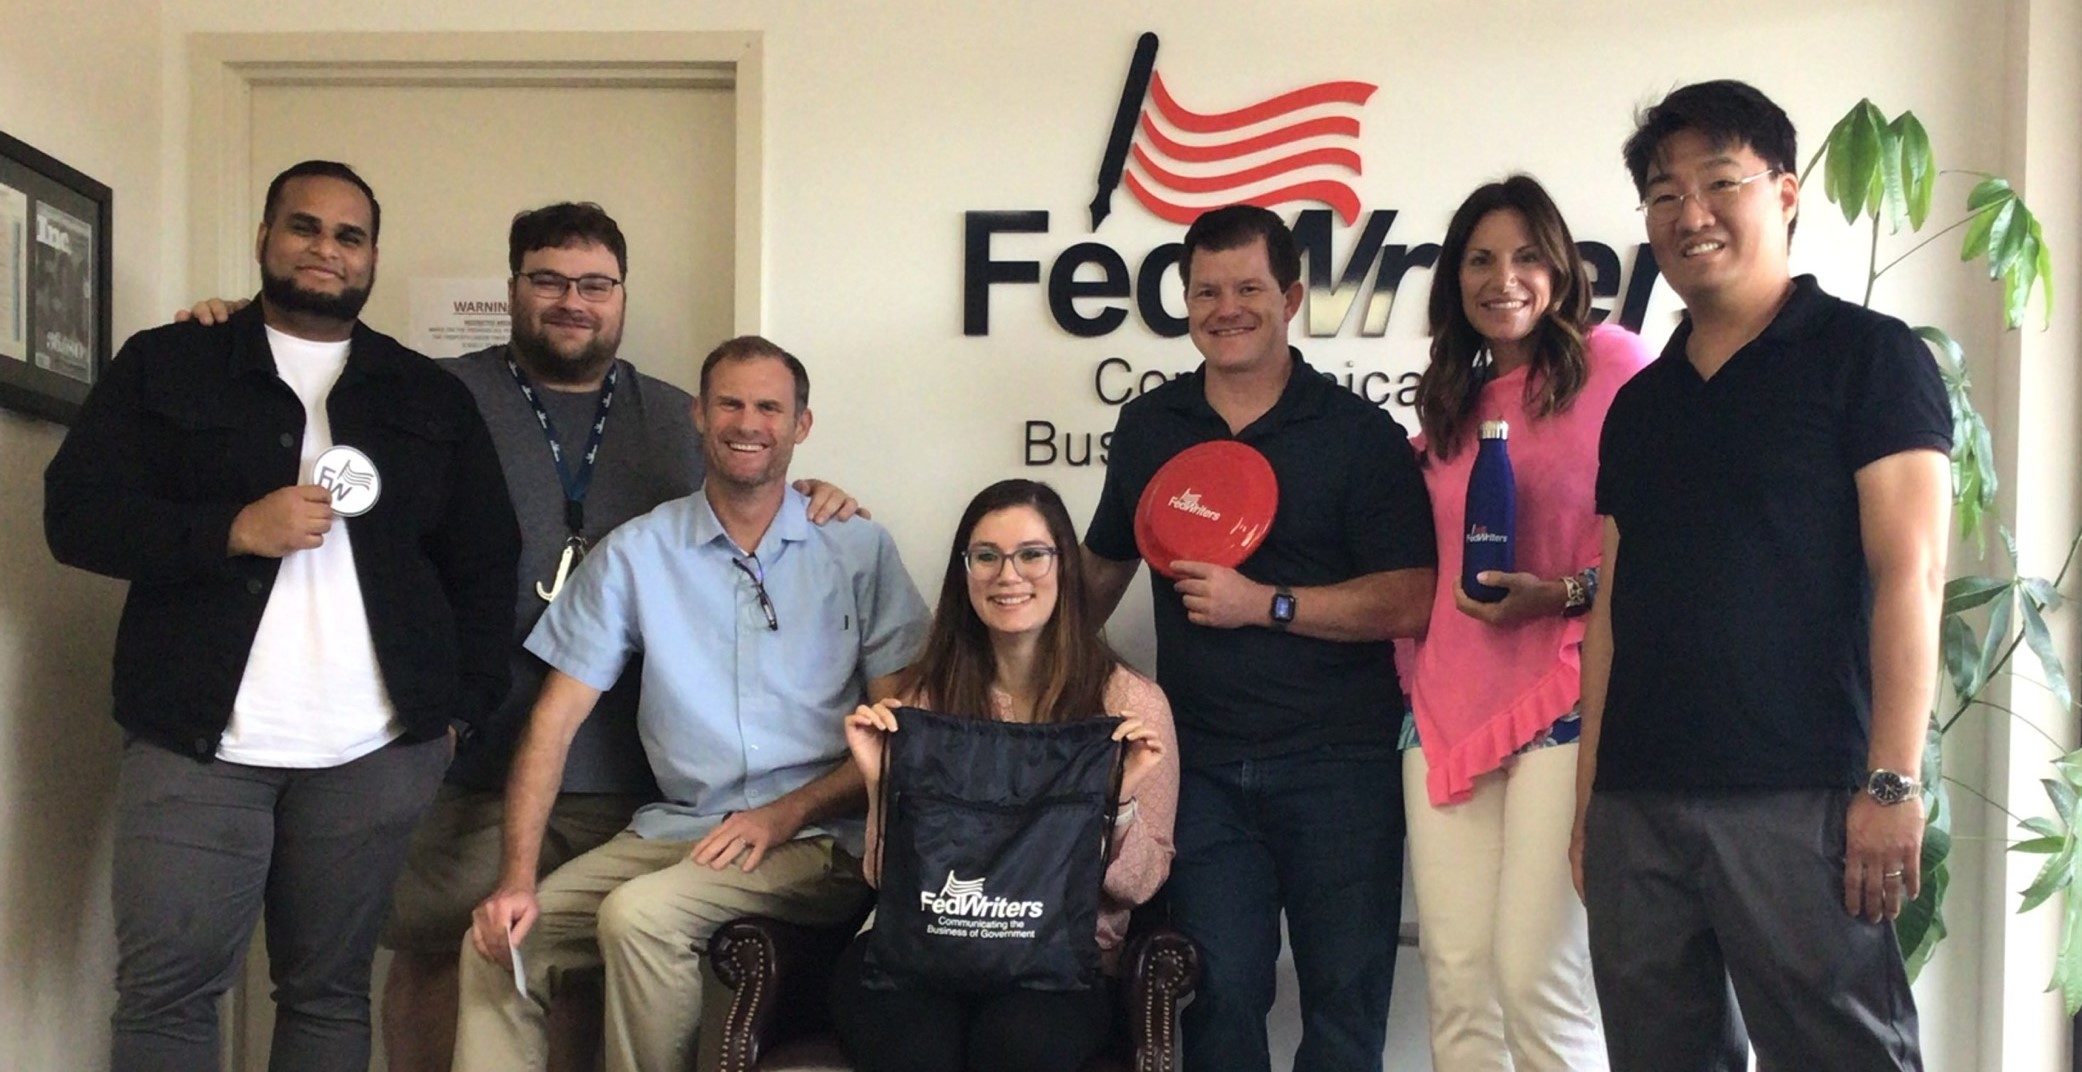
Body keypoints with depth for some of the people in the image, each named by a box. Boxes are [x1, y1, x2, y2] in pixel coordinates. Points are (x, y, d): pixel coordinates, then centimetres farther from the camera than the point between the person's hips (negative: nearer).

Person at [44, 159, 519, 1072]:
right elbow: (76, 514, 0)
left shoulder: (431, 396, 14)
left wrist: (465, 706, 3)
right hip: (196, 740, -1)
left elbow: (485, 560, 13)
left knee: (330, 991, 7)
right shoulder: (165, 363, 9)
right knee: (165, 987, -3)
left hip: (374, 750, 2)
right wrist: (233, 529, -14)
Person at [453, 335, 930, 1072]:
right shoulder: (635, 554, 3)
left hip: (820, 837, -3)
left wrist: (786, 815, -13)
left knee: (640, 914, -27)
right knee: (499, 943, -14)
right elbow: (554, 722, 0)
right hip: (675, 828, 3)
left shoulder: (860, 549, 0)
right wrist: (516, 879, -11)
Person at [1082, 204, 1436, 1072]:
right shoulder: (1148, 427, 10)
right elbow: (1105, 564, 22)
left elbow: (1411, 603, -11)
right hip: (1201, 764, 3)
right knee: (1217, 997, 8)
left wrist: (1265, 604, -17)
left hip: (1338, 763, -3)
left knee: (1345, 994, 6)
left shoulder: (1360, 434, -3)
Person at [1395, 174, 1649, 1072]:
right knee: (1455, 981, 4)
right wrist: (1414, 671, 9)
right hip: (1446, 708, 6)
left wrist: (1568, 594, -17)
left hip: (1564, 701, -5)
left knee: (1537, 975, -8)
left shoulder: (1610, 362, 0)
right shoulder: (1448, 406, 18)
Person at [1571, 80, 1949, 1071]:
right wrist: (1587, 799, 11)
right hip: (1635, 805, 6)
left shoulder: (1866, 355, 1)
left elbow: (1910, 575, -7)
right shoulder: (1639, 403, 17)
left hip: (1800, 801, -5)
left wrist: (1892, 783, -14)